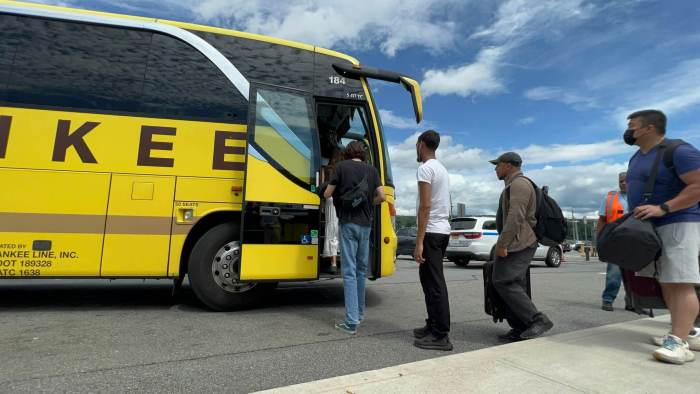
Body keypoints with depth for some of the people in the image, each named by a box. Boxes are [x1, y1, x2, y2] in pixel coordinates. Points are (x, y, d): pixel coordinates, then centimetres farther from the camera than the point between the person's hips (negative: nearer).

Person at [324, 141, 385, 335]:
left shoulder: (341, 166, -1)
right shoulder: (372, 170, 9)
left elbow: (327, 194, 0)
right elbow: (382, 196, 2)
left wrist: (338, 192, 22)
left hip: (348, 222, -4)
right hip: (366, 224, 4)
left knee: (349, 271, -5)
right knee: (361, 269, 16)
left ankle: (351, 322, -7)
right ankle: (359, 313, 28)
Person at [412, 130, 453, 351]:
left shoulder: (425, 168, -12)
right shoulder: (442, 169, 18)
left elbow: (425, 206, -20)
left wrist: (419, 241, -21)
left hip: (431, 232, -10)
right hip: (442, 231, 10)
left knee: (434, 283, -6)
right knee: (430, 279, 16)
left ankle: (441, 336, 0)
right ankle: (434, 326, 25)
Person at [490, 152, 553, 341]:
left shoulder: (519, 183, -10)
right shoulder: (514, 185, 24)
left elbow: (516, 216, -21)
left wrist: (503, 244, -22)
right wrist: (504, 243, 24)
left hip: (517, 244, -10)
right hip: (518, 245, 10)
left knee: (504, 282, -14)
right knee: (513, 284, 8)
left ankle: (538, 320, -11)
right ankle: (520, 328, 11)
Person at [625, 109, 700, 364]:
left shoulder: (678, 151, -9)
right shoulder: (636, 158, 18)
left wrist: (662, 208, -25)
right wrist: (634, 216, 11)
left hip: (678, 224, -9)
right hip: (649, 228, 9)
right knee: (666, 283, 9)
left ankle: (678, 342, -13)